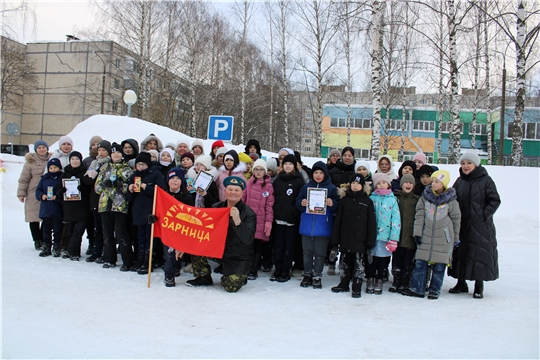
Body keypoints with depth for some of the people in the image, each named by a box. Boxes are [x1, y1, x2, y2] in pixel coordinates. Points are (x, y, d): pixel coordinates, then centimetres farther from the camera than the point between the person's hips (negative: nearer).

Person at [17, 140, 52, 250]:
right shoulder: (31, 161, 1)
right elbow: (24, 179, 2)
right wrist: (21, 193, -3)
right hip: (34, 195, -2)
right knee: (34, 218, 4)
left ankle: (43, 239, 17)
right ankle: (37, 241, 15)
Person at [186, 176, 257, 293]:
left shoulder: (249, 213, -14)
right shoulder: (217, 207, 0)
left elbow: (248, 240, -26)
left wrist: (237, 221, -39)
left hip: (239, 257, -4)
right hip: (218, 249, 4)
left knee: (231, 286, -21)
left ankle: (239, 276, 17)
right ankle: (204, 277, 3)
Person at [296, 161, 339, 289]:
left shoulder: (331, 188, 0)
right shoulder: (306, 187, 7)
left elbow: (338, 206, -2)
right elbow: (298, 202, 7)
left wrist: (332, 204, -22)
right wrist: (301, 203, -14)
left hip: (323, 227, -2)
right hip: (307, 226, 2)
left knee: (320, 253, 4)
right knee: (307, 252, 11)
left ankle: (317, 276, 17)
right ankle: (307, 275, 23)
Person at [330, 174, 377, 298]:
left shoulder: (368, 202, 2)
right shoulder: (344, 200, 5)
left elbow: (371, 223, 0)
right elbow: (337, 221, 4)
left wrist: (370, 243, -5)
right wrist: (335, 241, -1)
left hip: (360, 240, -2)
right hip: (345, 240, 2)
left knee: (359, 265, 2)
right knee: (344, 263, 12)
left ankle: (357, 288, 13)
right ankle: (344, 285, 27)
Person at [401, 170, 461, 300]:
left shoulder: (451, 201, -3)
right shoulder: (425, 197, 2)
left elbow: (456, 220, 5)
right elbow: (419, 215, 3)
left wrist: (456, 239, 9)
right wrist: (417, 232, -3)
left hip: (443, 238, -2)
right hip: (426, 237, 2)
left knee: (439, 265, 3)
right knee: (420, 263, 2)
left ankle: (435, 290, 16)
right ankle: (417, 289, 10)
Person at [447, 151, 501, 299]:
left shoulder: (486, 180, -5)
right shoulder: (459, 181, 9)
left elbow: (495, 201, -5)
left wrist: (484, 215, -15)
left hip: (481, 226, -5)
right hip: (461, 225, 5)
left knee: (480, 253, -2)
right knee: (460, 253, 9)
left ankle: (479, 286, 9)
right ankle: (461, 283, 21)